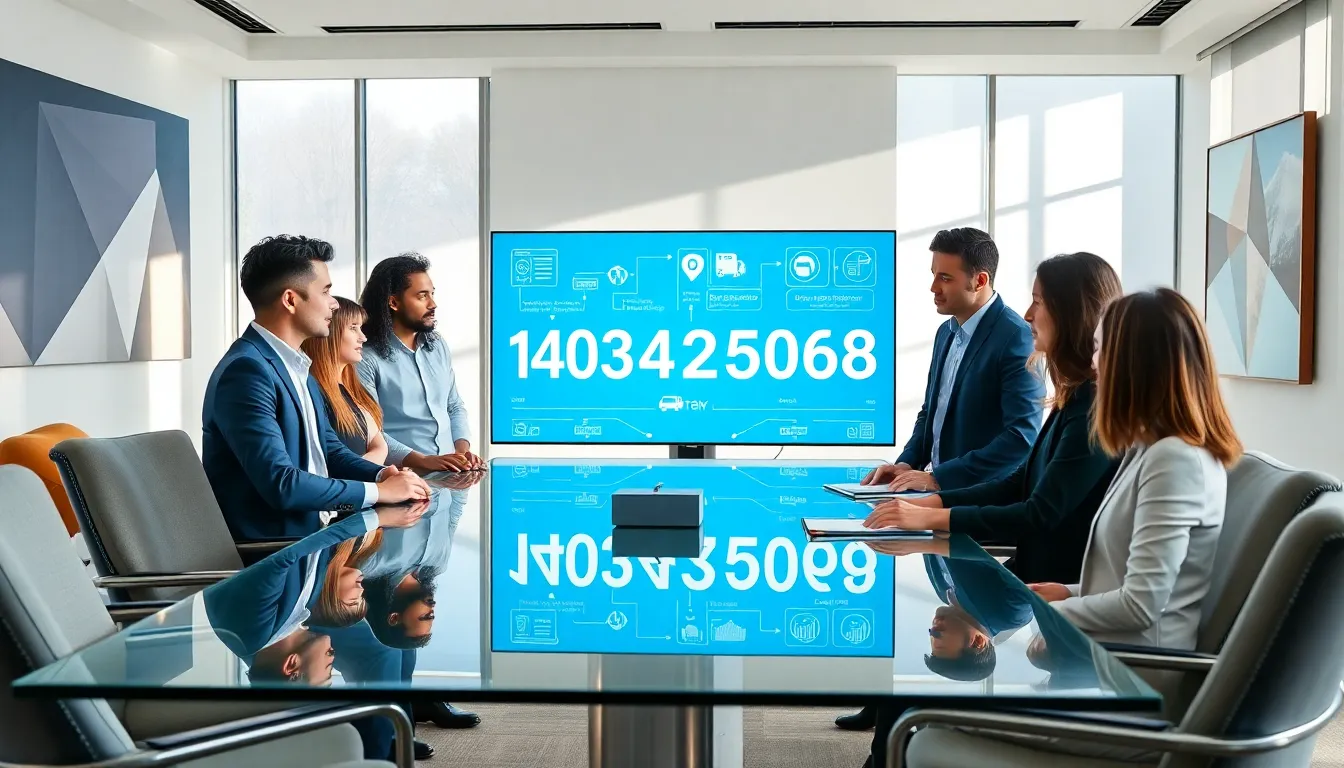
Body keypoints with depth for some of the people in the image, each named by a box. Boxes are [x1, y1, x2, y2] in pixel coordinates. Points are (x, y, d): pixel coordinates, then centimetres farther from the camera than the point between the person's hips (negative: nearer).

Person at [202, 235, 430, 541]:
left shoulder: (295, 366, 13)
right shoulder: (246, 371, -18)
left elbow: (329, 450, 17)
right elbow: (280, 483, -26)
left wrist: (382, 475, -3)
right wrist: (378, 491, -18)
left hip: (304, 534, 9)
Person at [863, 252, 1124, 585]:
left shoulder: (1095, 407, -19)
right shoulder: (1075, 398, 10)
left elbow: (1041, 515, -20)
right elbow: (1020, 484, 13)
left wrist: (931, 517, -19)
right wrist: (930, 502, 3)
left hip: (1065, 589, -8)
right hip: (1037, 574, 8)